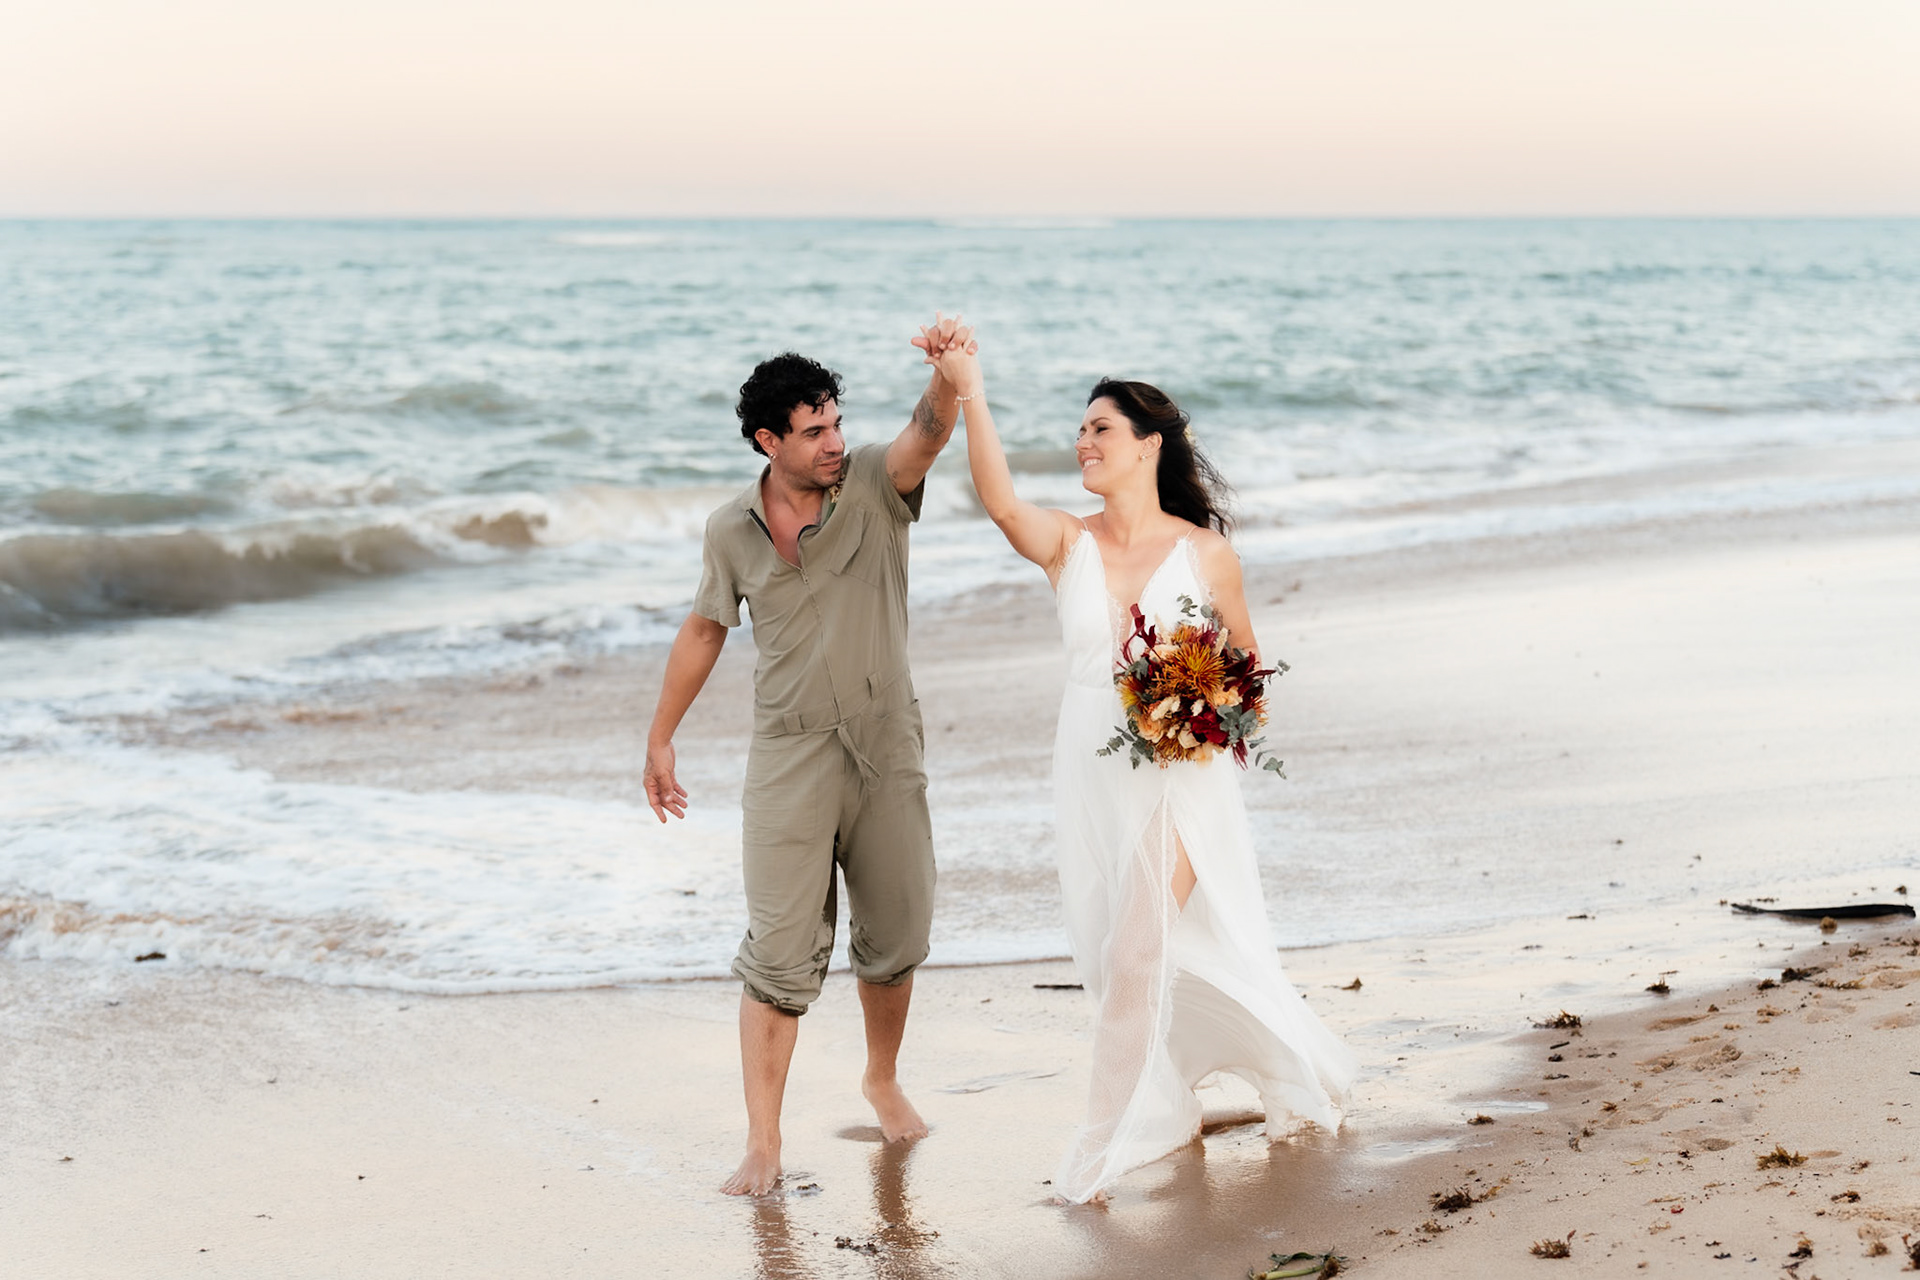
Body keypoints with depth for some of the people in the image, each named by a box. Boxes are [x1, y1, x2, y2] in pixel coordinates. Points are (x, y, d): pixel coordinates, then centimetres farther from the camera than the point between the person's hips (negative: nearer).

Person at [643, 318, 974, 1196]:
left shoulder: (872, 487, -5)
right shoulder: (732, 531, 0)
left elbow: (929, 435, -26)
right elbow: (704, 630, 13)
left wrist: (947, 371, -47)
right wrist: (660, 738, 18)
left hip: (887, 753, 1)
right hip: (788, 761, -1)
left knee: (895, 941, 13)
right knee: (780, 952, -7)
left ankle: (882, 1080, 39)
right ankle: (763, 1144, -4)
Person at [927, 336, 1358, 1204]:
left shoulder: (1205, 554, -4)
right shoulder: (1067, 545, 1)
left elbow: (1245, 663, 7)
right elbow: (998, 500, -21)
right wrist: (968, 391, -31)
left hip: (1180, 773, -4)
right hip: (1092, 771, 4)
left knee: (1137, 952, -8)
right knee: (1117, 953, 11)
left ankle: (1106, 1151, 3)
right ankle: (1169, 1108, 33)